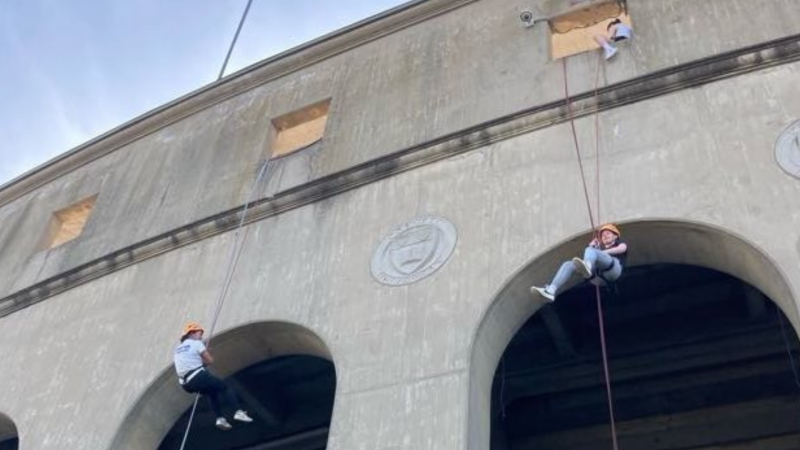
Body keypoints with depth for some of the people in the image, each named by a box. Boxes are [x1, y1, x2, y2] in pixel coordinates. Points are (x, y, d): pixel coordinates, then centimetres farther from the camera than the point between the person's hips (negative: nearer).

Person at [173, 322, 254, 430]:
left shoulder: (178, 348, 20)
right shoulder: (197, 343, -2)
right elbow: (210, 360, -3)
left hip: (186, 384, 7)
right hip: (198, 377, -7)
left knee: (212, 392, 26)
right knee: (224, 388, 7)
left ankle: (220, 418, 13)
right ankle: (238, 412, -7)